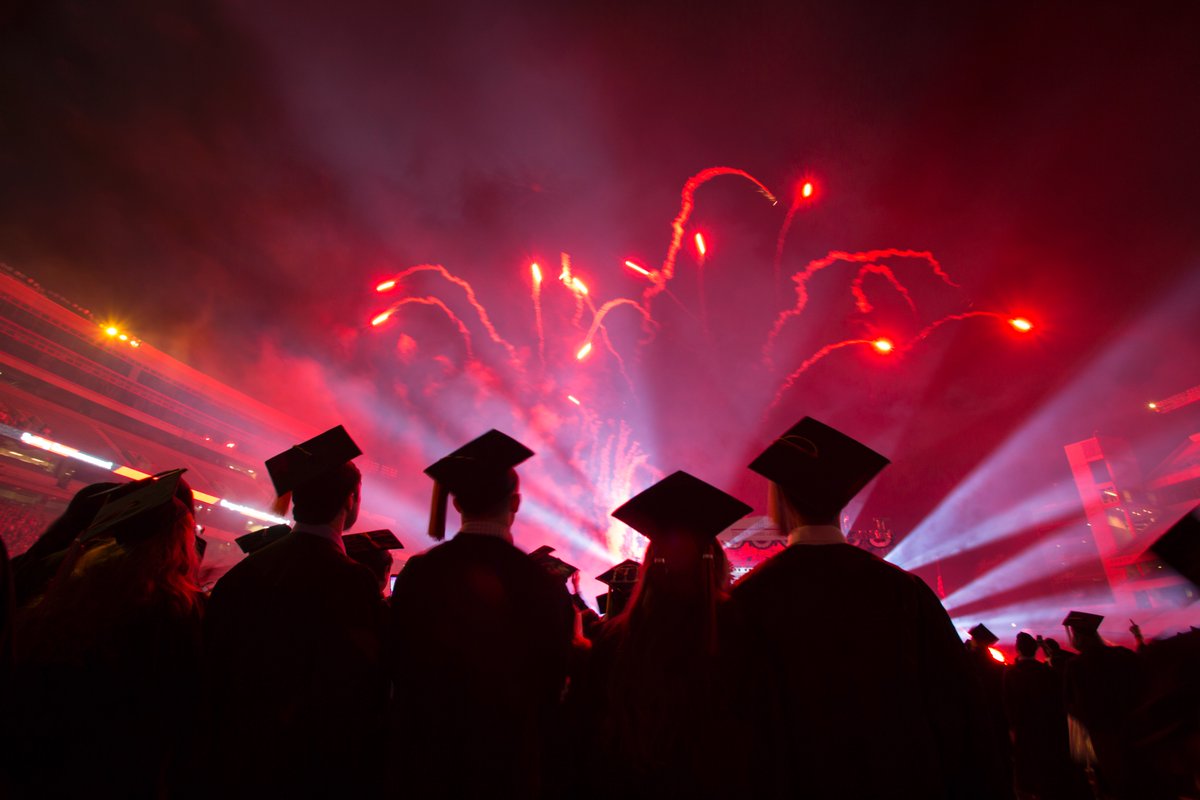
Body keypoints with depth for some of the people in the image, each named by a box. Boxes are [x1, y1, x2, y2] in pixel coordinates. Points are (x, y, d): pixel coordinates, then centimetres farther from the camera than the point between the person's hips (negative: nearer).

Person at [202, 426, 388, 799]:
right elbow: (360, 694, -23)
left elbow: (216, 674, 4)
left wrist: (221, 762, 17)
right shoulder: (351, 580, -24)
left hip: (240, 767, 6)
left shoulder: (241, 574, -4)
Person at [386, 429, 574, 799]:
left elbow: (397, 668, -1)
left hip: (425, 759, 2)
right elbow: (553, 684, -7)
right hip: (510, 766, -1)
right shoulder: (543, 586, -21)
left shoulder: (417, 573, -15)